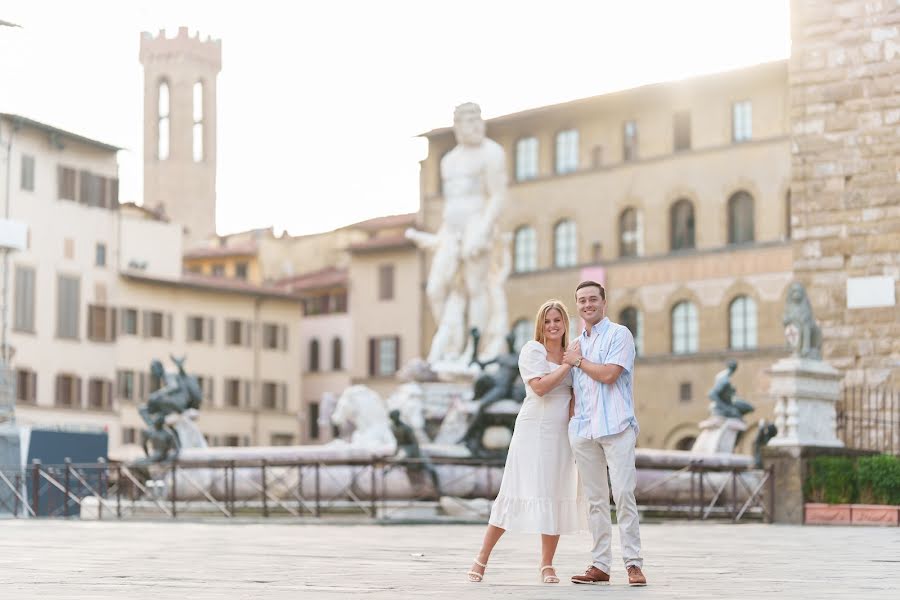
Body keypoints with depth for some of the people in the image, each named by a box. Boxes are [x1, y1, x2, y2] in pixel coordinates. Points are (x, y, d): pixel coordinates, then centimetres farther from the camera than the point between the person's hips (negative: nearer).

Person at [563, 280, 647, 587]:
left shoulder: (619, 334, 1)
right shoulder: (575, 344, 21)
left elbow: (609, 374, -12)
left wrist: (578, 360, 0)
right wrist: (571, 421, 17)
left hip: (616, 427, -6)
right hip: (583, 431, 6)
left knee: (624, 495, -11)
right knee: (595, 500, 5)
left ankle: (633, 564, -9)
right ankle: (599, 565, 7)